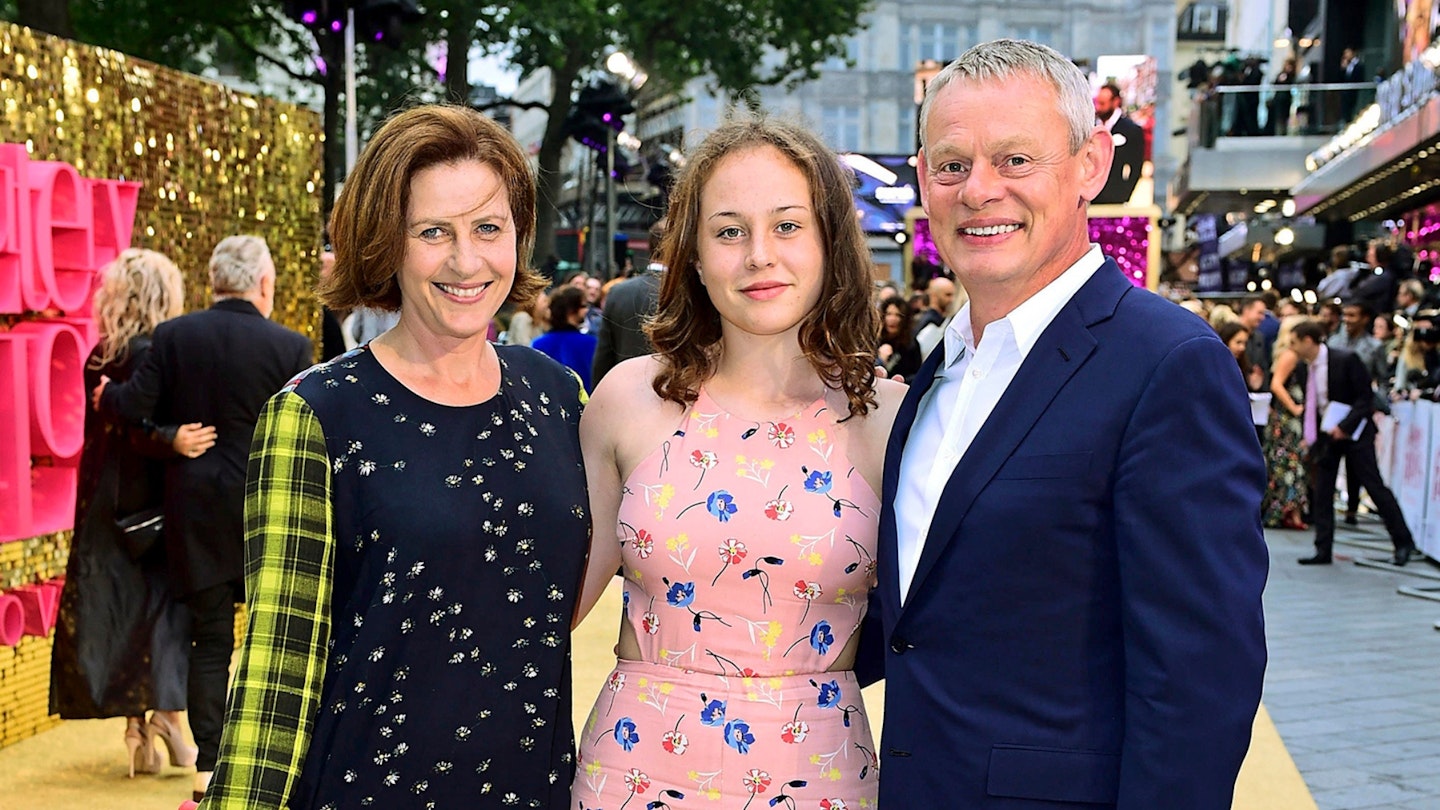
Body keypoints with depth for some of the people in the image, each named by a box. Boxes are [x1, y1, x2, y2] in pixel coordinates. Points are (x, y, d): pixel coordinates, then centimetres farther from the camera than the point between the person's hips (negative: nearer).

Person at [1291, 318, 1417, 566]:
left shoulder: (1346, 360, -18)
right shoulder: (1307, 366, 1)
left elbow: (1365, 397, -16)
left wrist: (1345, 427, -23)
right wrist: (1309, 435, 2)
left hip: (1354, 432, -6)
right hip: (1325, 434, 6)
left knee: (1374, 485, -3)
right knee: (1321, 491, 2)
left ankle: (1403, 542, 9)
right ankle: (1323, 550, 6)